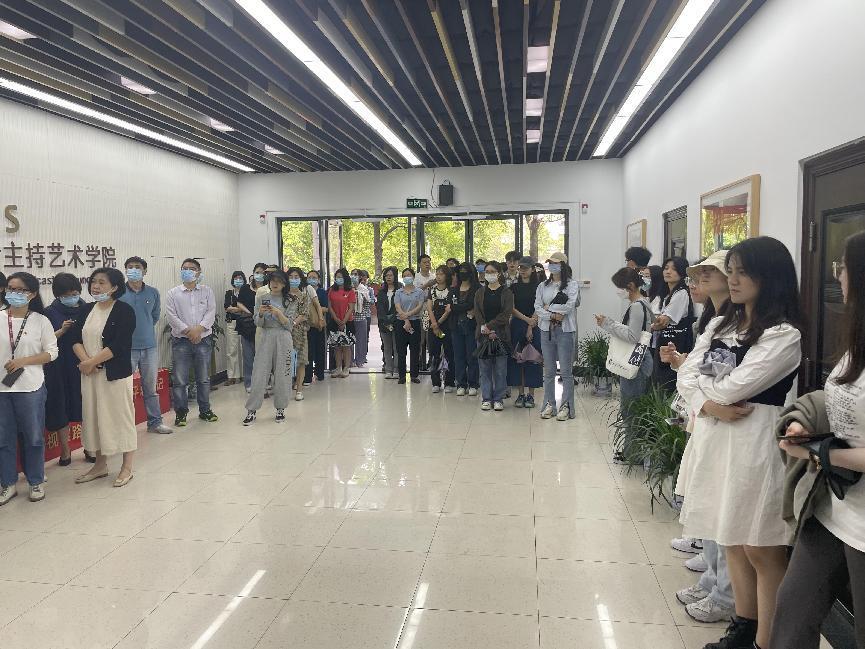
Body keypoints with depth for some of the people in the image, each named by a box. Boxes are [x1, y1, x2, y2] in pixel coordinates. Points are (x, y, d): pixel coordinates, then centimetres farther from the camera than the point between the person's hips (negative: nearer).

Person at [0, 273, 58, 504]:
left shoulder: (40, 321, -3)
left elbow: (51, 352, -2)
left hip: (30, 388, -2)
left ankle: (36, 482, 24)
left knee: (33, 437, 9)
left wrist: (24, 361, -14)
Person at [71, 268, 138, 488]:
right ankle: (100, 465, 28)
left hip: (116, 373, -6)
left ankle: (127, 467, 14)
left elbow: (119, 345, -17)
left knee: (121, 417, 2)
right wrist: (85, 361, -14)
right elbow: (75, 338, 3)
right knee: (94, 418, 13)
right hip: (90, 373, 6)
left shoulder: (125, 311, -9)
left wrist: (92, 362, -15)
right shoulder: (86, 310, 10)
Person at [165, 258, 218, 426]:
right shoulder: (173, 293, 5)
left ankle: (205, 410, 20)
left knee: (204, 378, 9)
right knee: (180, 379, 0)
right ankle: (181, 412, 12)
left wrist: (199, 329, -14)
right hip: (181, 340, -1)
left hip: (203, 339, 1)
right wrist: (187, 331, -14)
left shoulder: (207, 291, 8)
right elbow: (172, 316, -4)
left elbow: (211, 312, -1)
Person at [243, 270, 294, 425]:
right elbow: (258, 323, 3)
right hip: (265, 338, 0)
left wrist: (278, 313, -16)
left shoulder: (288, 301, 5)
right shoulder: (261, 298, 7)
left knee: (282, 374, 2)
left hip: (283, 339, 0)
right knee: (259, 374, -2)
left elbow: (290, 326, -2)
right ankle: (252, 410, 4)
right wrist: (260, 314, -17)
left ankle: (280, 409, 15)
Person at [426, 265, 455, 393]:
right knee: (434, 354, 3)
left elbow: (449, 310, -8)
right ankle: (436, 383, 10)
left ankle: (449, 383, 6)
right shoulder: (432, 290, 11)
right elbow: (429, 307, 0)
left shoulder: (451, 291, -1)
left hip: (447, 326, -3)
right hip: (433, 326, 3)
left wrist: (439, 322, -11)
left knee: (448, 354, -1)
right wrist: (434, 323, -12)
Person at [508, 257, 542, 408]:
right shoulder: (514, 287, 6)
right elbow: (512, 308, 0)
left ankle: (530, 395, 6)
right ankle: (520, 394, 10)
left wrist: (531, 327, -12)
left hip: (534, 326, -2)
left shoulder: (537, 287, -1)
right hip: (516, 325, 2)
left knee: (532, 359, -1)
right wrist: (527, 319, -12)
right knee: (516, 359, 2)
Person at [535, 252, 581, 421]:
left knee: (566, 370, 0)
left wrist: (549, 307, -7)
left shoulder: (572, 285, -1)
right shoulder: (543, 286, 10)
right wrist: (552, 315, -15)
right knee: (548, 371, 9)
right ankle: (549, 405, 16)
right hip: (547, 330, 4)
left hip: (565, 331, -4)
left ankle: (566, 406, 8)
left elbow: (570, 306, -15)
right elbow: (537, 307, 0)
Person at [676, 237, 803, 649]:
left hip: (755, 445, -7)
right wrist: (709, 405, -15)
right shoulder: (721, 325, 11)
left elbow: (732, 388, -20)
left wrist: (704, 383, -2)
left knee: (762, 551, 4)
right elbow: (686, 375, 3)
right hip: (715, 439, 7)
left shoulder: (785, 336, -12)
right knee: (732, 541, 18)